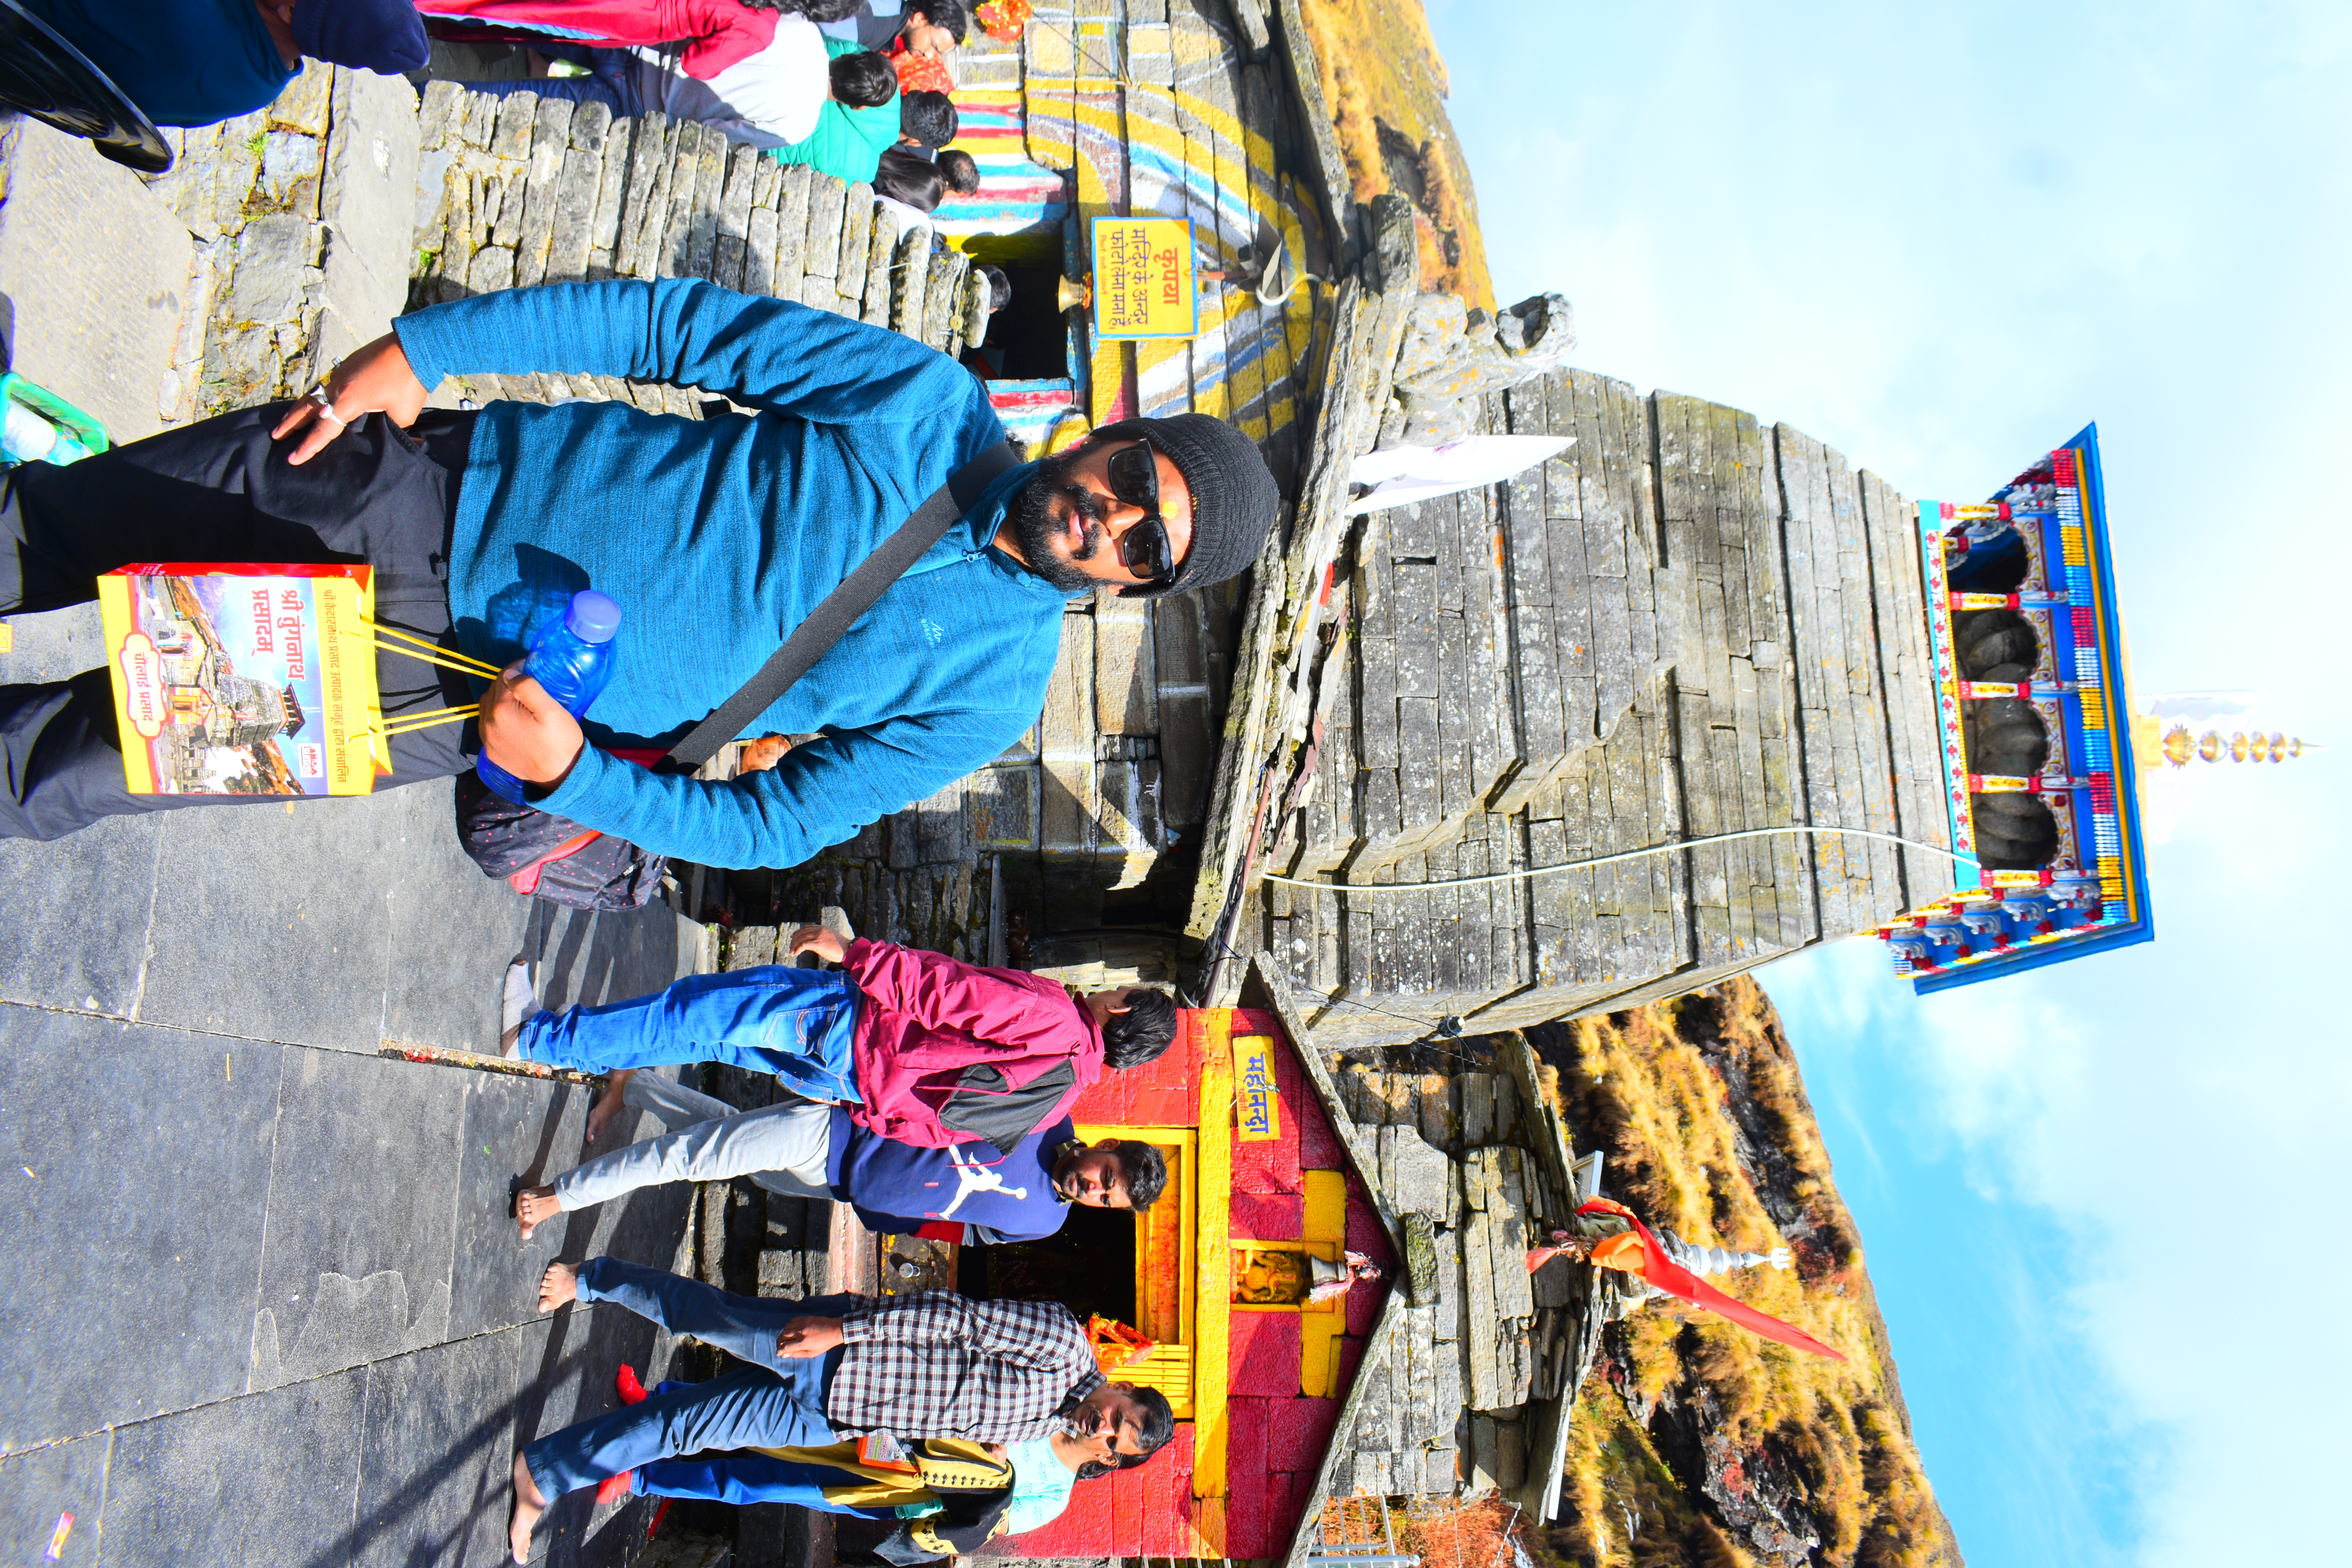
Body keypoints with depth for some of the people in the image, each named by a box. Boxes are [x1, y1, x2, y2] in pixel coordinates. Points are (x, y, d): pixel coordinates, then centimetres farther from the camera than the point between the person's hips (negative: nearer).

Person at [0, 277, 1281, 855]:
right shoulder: (934, 403, -8)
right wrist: (428, 347, -9)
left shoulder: (991, 695, -11)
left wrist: (573, 773, -20)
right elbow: (685, 323, -5)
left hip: (464, 684, -2)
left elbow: (775, 828, -6)